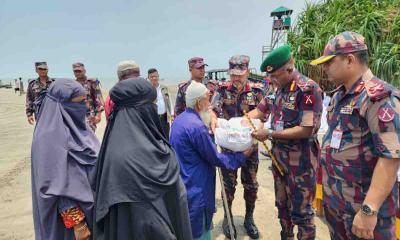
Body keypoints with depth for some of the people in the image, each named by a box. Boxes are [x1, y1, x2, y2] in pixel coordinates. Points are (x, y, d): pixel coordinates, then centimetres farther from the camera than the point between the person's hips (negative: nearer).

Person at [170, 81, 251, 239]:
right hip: (196, 190, -9)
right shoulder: (196, 126, -25)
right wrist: (242, 156, -3)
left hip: (181, 185, 9)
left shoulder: (179, 119, 5)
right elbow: (216, 159, -15)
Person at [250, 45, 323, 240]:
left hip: (301, 160, -7)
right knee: (282, 204, 21)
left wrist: (269, 134, -21)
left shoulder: (309, 89, -18)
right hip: (279, 156, 8)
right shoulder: (279, 89, 6)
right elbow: (259, 111, 9)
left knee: (301, 210, 7)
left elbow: (306, 130, -23)